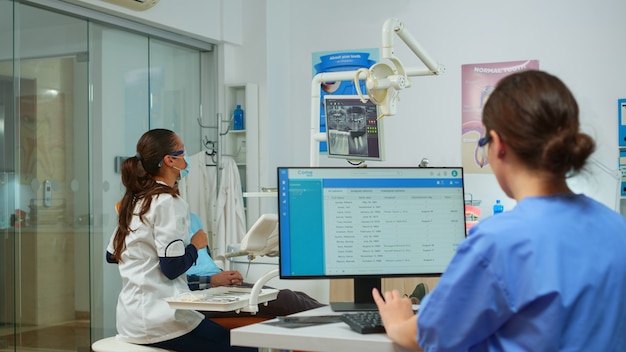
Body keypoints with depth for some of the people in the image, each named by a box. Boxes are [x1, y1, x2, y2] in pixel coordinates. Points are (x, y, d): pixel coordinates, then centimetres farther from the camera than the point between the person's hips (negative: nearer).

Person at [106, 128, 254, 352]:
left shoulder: (133, 201, 12)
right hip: (158, 319, -9)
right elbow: (172, 267, -18)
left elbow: (111, 255, 20)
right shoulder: (168, 202, -14)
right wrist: (195, 245, -1)